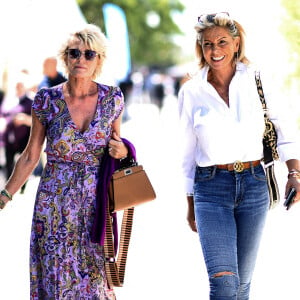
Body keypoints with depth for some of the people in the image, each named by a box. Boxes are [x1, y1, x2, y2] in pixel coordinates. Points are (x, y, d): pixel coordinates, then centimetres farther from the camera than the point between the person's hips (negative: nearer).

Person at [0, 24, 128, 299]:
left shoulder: (113, 98, 0)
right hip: (55, 202, -1)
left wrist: (122, 150, -7)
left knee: (96, 274, 4)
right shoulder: (47, 100, -5)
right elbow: (30, 156, 3)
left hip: (96, 202, 1)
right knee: (56, 274, 2)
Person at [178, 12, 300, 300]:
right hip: (211, 188, -1)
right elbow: (188, 152, 9)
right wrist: (190, 204, 13)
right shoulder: (191, 92, 0)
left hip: (254, 185, 2)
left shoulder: (256, 81, 1)